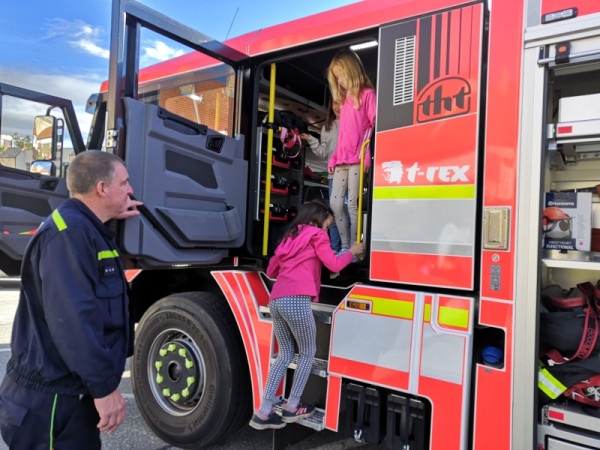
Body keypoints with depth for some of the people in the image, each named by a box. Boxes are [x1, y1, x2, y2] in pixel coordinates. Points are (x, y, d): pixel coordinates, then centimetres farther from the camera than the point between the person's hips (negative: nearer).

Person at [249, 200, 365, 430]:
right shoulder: (316, 234, 7)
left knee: (285, 355, 16)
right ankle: (292, 407, 19)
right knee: (308, 352, 12)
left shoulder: (291, 236, 27)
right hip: (295, 300, -7)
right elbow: (334, 265, 3)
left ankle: (263, 412, 14)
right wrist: (353, 251, 19)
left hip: (275, 300, 7)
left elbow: (271, 271, 29)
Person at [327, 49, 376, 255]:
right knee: (335, 204, 3)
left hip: (357, 160, -8)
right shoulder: (345, 99, 22)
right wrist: (334, 158, 16)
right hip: (342, 160, 8)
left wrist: (366, 153, -19)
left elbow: (375, 125, -9)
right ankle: (345, 246, 12)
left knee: (353, 204, -8)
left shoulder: (367, 94, 0)